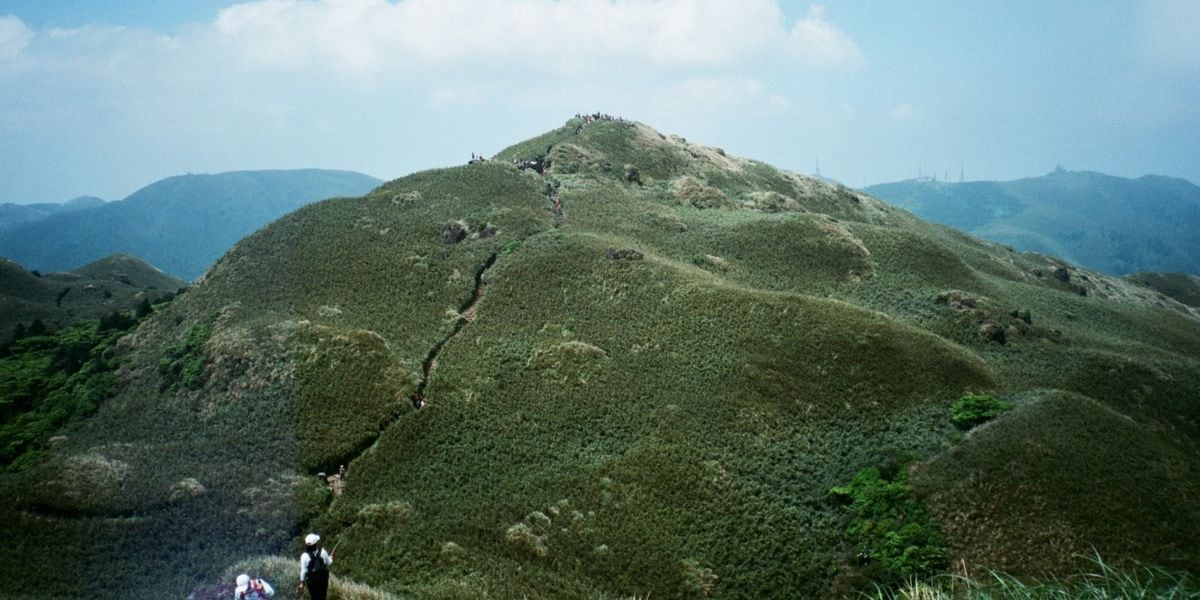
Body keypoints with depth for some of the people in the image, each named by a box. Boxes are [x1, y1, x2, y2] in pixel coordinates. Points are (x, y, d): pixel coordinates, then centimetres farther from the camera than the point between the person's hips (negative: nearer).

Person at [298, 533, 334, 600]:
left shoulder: (305, 556, -20)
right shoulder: (322, 552, -17)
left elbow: (303, 571, -13)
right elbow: (329, 563, -2)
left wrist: (302, 582, 0)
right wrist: (330, 557, 20)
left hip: (311, 580, -1)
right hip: (323, 578, 1)